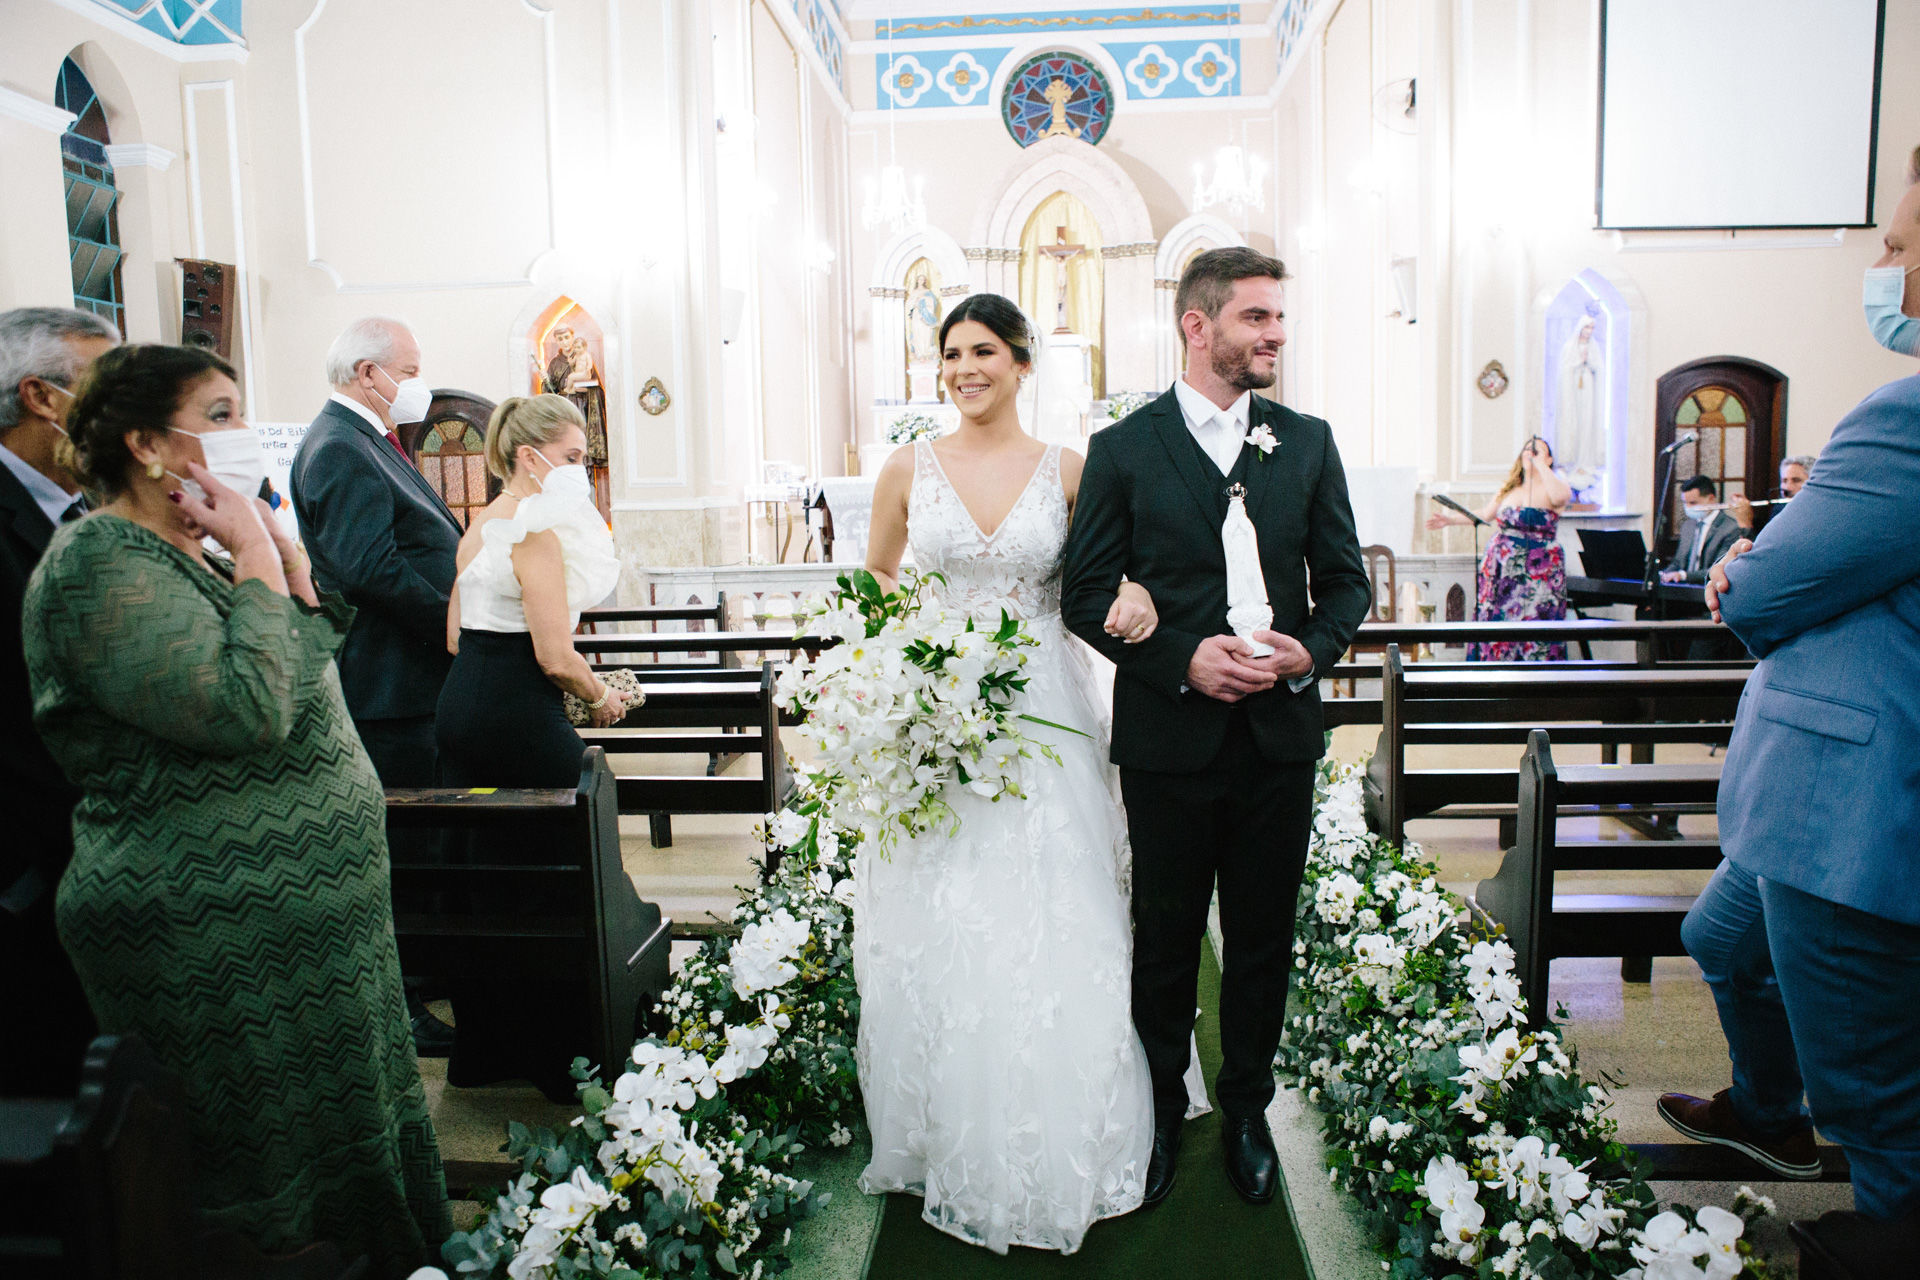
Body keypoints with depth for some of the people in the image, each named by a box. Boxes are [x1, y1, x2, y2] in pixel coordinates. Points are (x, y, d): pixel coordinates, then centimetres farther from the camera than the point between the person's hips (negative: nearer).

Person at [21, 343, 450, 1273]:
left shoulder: (188, 555, 12)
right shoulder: (101, 563, -17)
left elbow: (305, 678, 17)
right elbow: (245, 709, -28)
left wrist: (288, 559, 4)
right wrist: (255, 557, -18)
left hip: (302, 912, 10)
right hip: (220, 944, -10)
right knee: (282, 1204, 4)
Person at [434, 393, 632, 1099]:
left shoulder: (477, 526, 14)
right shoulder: (537, 531, -14)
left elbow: (455, 637, 18)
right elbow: (555, 655, -18)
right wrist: (602, 697, -2)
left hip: (462, 702, 9)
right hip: (520, 718, -9)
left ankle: (481, 1049, 26)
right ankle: (559, 1052, 12)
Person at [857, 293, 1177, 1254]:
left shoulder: (1067, 469, 3)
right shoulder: (909, 468, 4)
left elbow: (1103, 580, 9)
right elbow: (873, 581, 14)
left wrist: (1136, 594, -14)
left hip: (1042, 717, 0)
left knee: (1050, 933, 1)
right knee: (939, 932, 4)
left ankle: (1054, 1154, 21)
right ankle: (950, 1148, 23)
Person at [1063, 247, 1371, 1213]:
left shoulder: (1308, 440, 6)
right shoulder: (1123, 449, -3)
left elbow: (1345, 579, 8)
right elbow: (1087, 596, -5)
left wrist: (1314, 648, -12)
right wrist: (1183, 657, -18)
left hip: (1280, 735, 3)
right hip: (1169, 739, -2)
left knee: (1262, 942, 15)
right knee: (1165, 940, 13)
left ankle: (1246, 1111, 35)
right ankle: (1158, 1113, 33)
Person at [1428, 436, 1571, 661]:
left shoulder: (1554, 487, -2)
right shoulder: (1508, 490, 16)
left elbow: (1559, 497, -26)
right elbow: (1484, 515, 26)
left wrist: (1540, 463, -17)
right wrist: (1450, 519, 20)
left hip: (1537, 573, -5)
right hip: (1501, 569, 5)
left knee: (1532, 624, -9)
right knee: (1496, 621, 3)